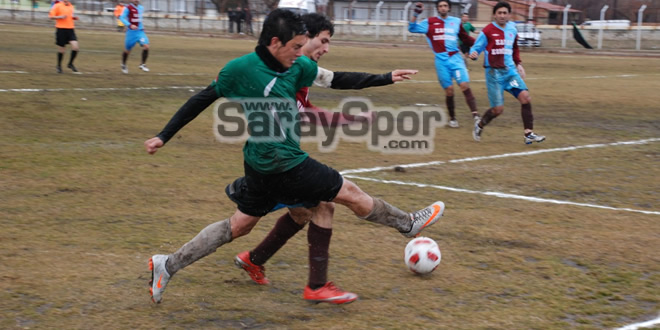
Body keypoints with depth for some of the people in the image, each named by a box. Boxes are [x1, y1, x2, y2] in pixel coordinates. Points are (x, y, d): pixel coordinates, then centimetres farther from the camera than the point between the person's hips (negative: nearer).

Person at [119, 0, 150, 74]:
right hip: (131, 32, -4)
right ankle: (123, 64, 35)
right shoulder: (128, 8, -10)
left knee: (146, 46, -18)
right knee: (127, 50, 7)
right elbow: (122, 18, -19)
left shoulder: (141, 8, 9)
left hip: (140, 32, 4)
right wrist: (130, 25, -31)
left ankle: (143, 64, -2)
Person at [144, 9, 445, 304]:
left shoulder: (297, 66, 0)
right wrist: (163, 136, -4)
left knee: (238, 225, 18)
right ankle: (408, 224, 31)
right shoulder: (241, 68, -18)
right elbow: (202, 101, -8)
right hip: (284, 167, -8)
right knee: (350, 193, 8)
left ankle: (168, 265, 22)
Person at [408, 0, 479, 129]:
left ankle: (475, 114, -20)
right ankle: (452, 118, 18)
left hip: (456, 59, 1)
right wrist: (416, 13, -9)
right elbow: (412, 28, 3)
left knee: (465, 85, -15)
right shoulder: (430, 22, 5)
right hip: (441, 60, -1)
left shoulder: (456, 22, 10)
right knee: (449, 90, 0)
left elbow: (466, 39, 19)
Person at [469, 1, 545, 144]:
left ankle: (529, 134, -9)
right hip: (494, 73, -5)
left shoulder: (512, 30, 9)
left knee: (526, 97, -13)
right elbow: (476, 48, -5)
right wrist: (473, 54, -27)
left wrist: (518, 64, 17)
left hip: (510, 71, 5)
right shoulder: (487, 31, -8)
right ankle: (479, 126, 24)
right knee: (498, 109, -6)